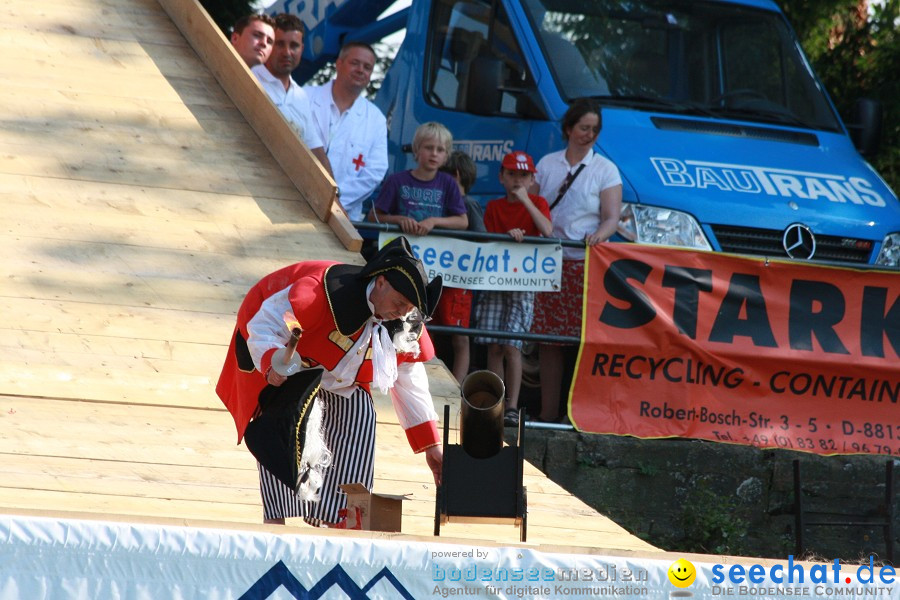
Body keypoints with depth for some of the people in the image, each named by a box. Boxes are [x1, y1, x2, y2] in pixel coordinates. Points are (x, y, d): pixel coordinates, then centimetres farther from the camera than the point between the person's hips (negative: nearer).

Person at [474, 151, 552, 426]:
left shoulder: (537, 204, 4)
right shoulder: (494, 207, 12)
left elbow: (547, 231, -14)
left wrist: (525, 200, -15)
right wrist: (507, 235, -17)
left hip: (523, 285, -3)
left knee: (511, 345, -12)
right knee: (494, 347, 1)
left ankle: (512, 407, -11)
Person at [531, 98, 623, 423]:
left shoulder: (605, 170, 5)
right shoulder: (547, 165, 13)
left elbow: (612, 218, -3)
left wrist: (599, 236, -24)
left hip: (587, 263, -3)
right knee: (547, 340, 3)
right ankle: (548, 411, 7)